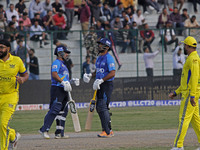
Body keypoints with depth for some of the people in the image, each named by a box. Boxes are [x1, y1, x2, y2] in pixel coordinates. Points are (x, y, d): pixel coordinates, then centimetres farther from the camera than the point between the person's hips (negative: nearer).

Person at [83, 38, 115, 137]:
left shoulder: (109, 58, -12)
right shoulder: (99, 58, 17)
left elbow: (112, 73, -20)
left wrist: (101, 80, -24)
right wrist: (90, 76, 14)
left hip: (107, 85, -10)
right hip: (100, 86, 10)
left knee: (102, 107, -15)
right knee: (99, 107, 11)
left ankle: (107, 132, -14)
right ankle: (108, 130, 18)